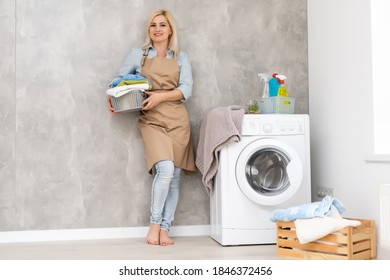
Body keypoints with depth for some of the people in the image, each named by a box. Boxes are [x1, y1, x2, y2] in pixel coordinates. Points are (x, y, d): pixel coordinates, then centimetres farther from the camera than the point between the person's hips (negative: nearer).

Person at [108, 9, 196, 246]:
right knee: (165, 169, -20)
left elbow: (186, 90, 0)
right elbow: (119, 79, 14)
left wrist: (161, 96, -15)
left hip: (177, 120, 2)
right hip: (152, 120, -2)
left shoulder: (181, 58, 11)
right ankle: (154, 223, -3)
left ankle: (164, 229, 10)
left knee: (174, 176, 1)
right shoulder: (138, 54, 10)